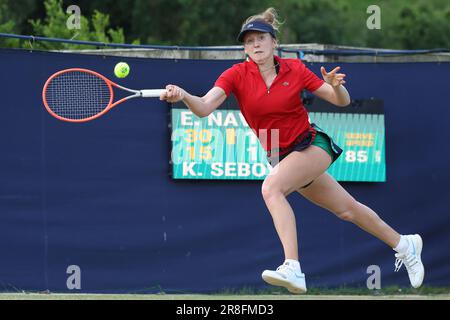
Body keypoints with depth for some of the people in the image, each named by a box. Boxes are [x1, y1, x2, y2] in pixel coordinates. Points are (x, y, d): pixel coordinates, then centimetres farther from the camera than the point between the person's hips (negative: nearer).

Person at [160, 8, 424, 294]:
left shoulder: (294, 70, -10)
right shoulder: (237, 75, -9)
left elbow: (342, 101, -3)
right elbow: (204, 107, -24)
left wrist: (335, 85, -26)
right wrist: (183, 95, -44)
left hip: (312, 144, -4)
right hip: (280, 156, 4)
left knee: (271, 187, -31)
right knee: (347, 209, 14)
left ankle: (293, 270, -41)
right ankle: (405, 245, 36)